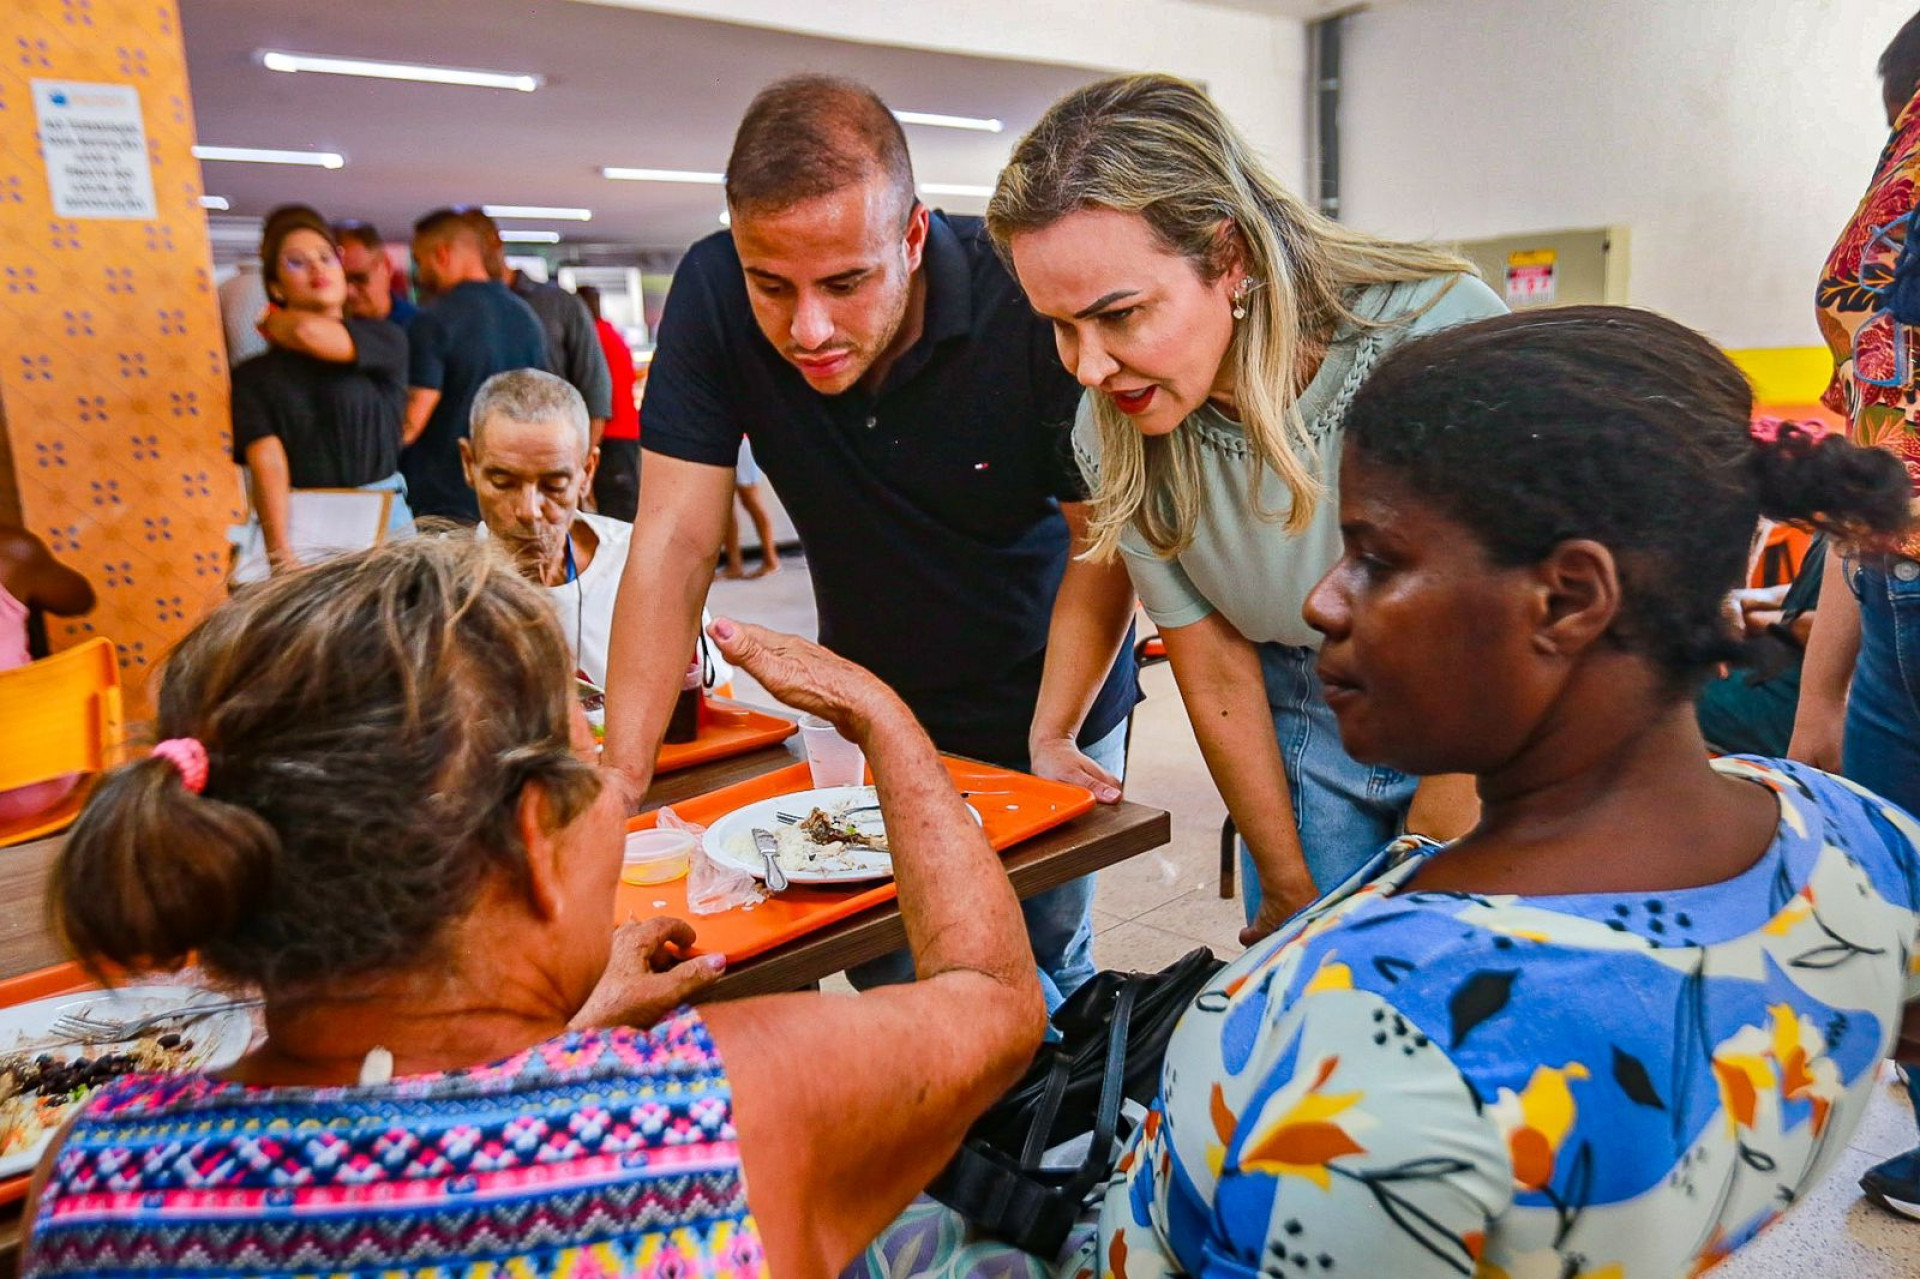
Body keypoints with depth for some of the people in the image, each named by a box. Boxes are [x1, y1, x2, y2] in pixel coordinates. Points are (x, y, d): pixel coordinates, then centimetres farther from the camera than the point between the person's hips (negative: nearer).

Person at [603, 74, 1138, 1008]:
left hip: (1046, 705, -1)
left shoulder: (1030, 302, -27)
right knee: (888, 985, 12)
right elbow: (675, 544, -20)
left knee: (1044, 978, 13)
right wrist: (619, 779, -26)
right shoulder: (714, 294, -20)